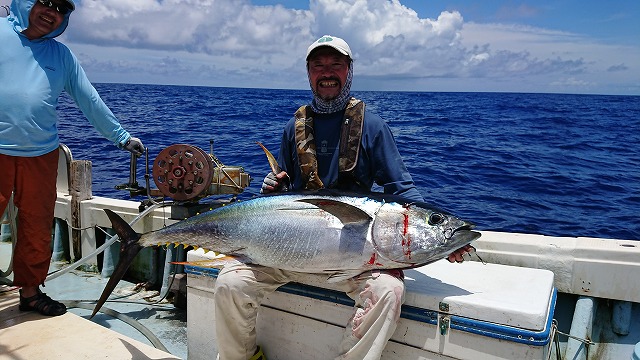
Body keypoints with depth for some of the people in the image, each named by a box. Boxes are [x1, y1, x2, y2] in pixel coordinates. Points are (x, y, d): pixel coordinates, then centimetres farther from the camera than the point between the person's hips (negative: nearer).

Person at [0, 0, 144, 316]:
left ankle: (30, 290, 23)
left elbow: (90, 100, 16)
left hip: (42, 154, 3)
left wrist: (121, 136, 17)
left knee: (38, 228, 8)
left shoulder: (62, 55, 12)